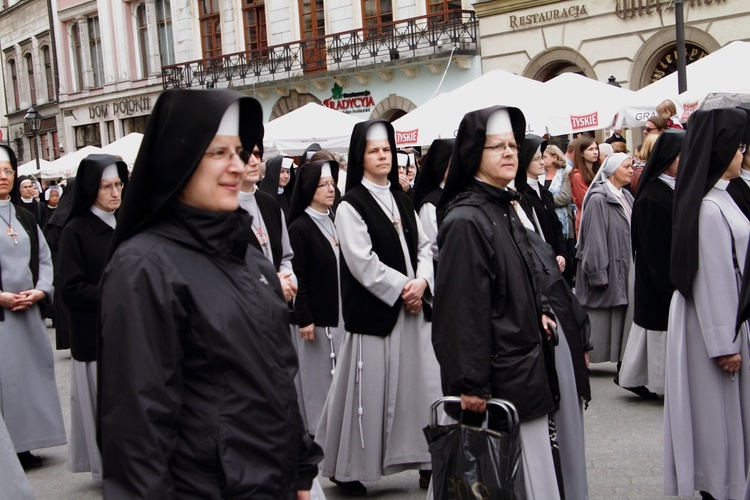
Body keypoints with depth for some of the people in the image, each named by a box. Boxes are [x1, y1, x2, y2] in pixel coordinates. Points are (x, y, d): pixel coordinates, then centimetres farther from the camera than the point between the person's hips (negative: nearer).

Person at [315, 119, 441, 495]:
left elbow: (424, 247, 11)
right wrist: (402, 288, -11)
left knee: (418, 383, 7)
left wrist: (422, 282, -7)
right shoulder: (350, 206, -6)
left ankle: (423, 458, 18)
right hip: (373, 311, -6)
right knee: (369, 390, -1)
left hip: (413, 308, 6)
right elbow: (362, 263, -13)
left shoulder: (403, 201, 14)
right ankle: (348, 468, 14)